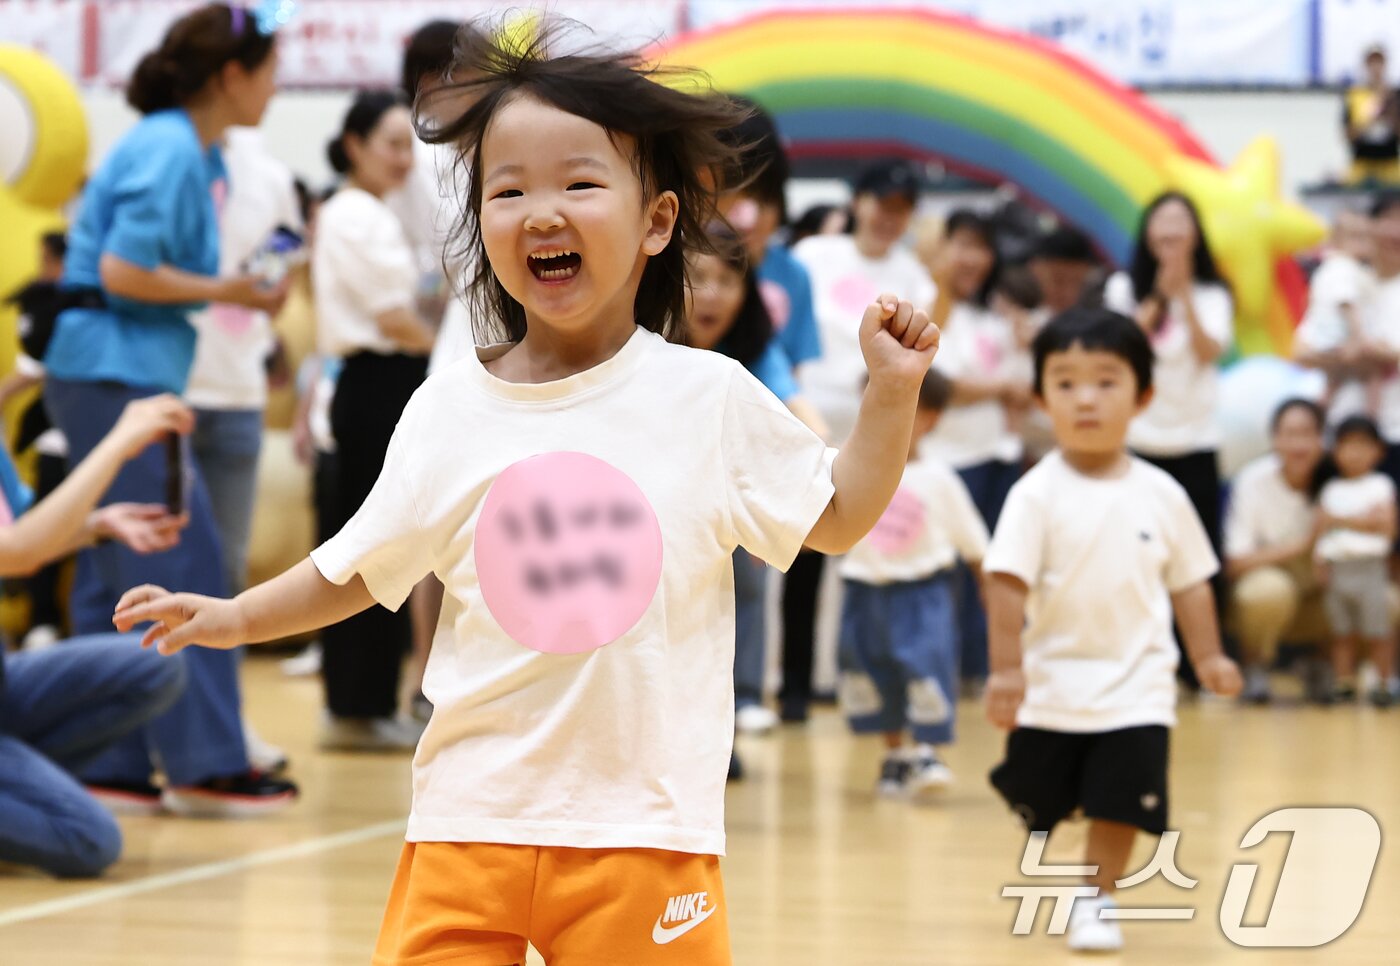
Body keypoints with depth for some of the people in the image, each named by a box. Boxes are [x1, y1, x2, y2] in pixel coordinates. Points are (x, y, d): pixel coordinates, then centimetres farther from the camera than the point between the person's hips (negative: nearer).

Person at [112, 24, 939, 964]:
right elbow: (362, 567, 16)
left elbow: (835, 519, 8)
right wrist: (237, 615, 9)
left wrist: (893, 394, -2)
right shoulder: (448, 411, 4)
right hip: (470, 818, 2)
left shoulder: (709, 396, 0)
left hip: (644, 827, -1)